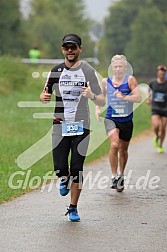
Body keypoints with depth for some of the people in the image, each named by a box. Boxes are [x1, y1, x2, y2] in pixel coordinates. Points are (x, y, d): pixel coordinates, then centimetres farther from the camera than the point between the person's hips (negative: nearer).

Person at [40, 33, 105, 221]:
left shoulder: (88, 72, -1)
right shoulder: (56, 71, 6)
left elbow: (102, 102, -2)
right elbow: (45, 94, 16)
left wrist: (92, 96, -25)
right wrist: (44, 96, -9)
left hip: (81, 126, -2)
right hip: (60, 125, 2)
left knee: (77, 169, -3)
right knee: (59, 169, -5)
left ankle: (73, 209, 10)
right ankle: (65, 179, 32)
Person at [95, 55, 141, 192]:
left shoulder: (130, 80, -6)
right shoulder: (106, 81, 2)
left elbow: (138, 98, -17)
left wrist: (124, 97, -30)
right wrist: (98, 108, 4)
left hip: (126, 120, 0)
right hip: (111, 119, 0)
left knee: (123, 150, 14)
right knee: (114, 145, -23)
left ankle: (121, 176, 36)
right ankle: (114, 176, -13)